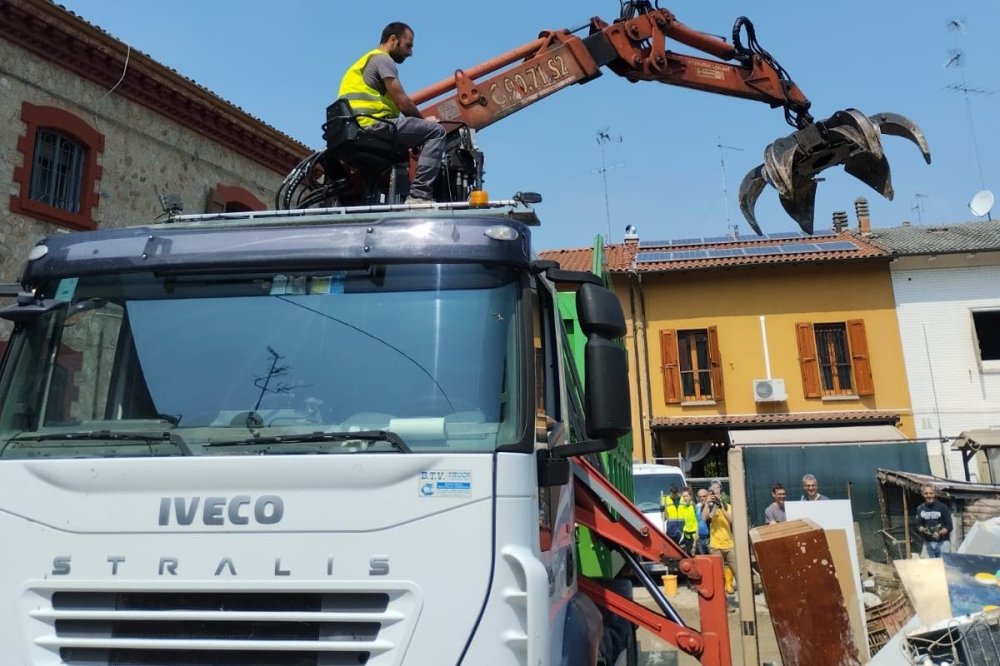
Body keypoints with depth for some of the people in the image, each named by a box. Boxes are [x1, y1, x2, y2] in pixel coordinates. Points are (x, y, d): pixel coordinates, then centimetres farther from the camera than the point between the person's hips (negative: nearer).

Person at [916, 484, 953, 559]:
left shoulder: (942, 507, -4)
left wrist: (939, 533, -21)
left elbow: (949, 526, -5)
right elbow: (918, 526, 6)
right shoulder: (920, 509, 5)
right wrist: (923, 529, -16)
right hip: (928, 543, 2)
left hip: (942, 542, -2)